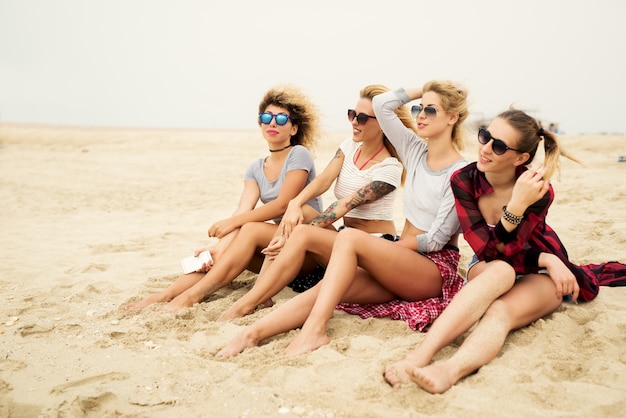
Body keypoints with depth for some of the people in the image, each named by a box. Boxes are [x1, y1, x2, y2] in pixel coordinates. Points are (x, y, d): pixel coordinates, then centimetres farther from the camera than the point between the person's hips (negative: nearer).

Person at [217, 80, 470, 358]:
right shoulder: (415, 150, 10)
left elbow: (437, 240, -11)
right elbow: (381, 103, 6)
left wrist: (390, 247, -9)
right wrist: (422, 91, 10)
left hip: (437, 269, -6)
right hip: (402, 263, 6)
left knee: (349, 238, -31)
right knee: (326, 287, -22)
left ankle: (314, 330, -35)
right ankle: (253, 333, -32)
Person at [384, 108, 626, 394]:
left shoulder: (538, 191, -21)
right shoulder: (463, 181, -17)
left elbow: (502, 249, -24)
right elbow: (486, 251, -20)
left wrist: (519, 204, -38)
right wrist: (546, 259, -29)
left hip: (539, 274, 0)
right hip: (487, 268, 0)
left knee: (500, 311, -35)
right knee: (500, 271, -38)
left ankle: (450, 370, -61)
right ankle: (421, 355, -55)